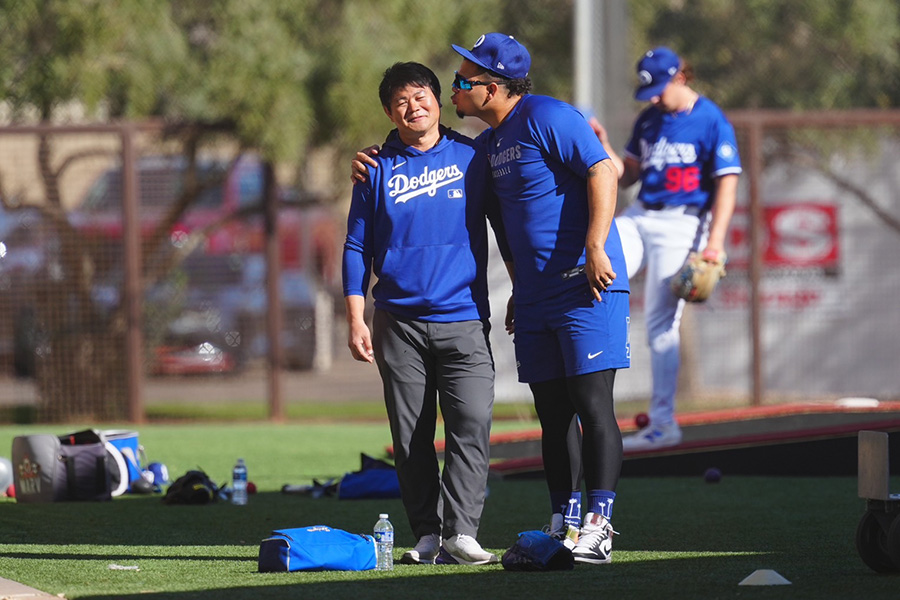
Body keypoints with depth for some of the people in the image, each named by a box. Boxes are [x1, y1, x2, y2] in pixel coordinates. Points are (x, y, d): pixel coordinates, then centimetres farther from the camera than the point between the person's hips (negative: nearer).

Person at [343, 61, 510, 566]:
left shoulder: (472, 156, 6)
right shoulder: (378, 170, 8)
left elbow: (505, 223, 14)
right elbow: (357, 248, 10)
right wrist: (356, 320, 2)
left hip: (464, 320, -1)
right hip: (400, 322, 1)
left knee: (471, 425, -14)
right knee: (411, 435, 1)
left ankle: (461, 531, -16)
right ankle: (427, 534, 7)